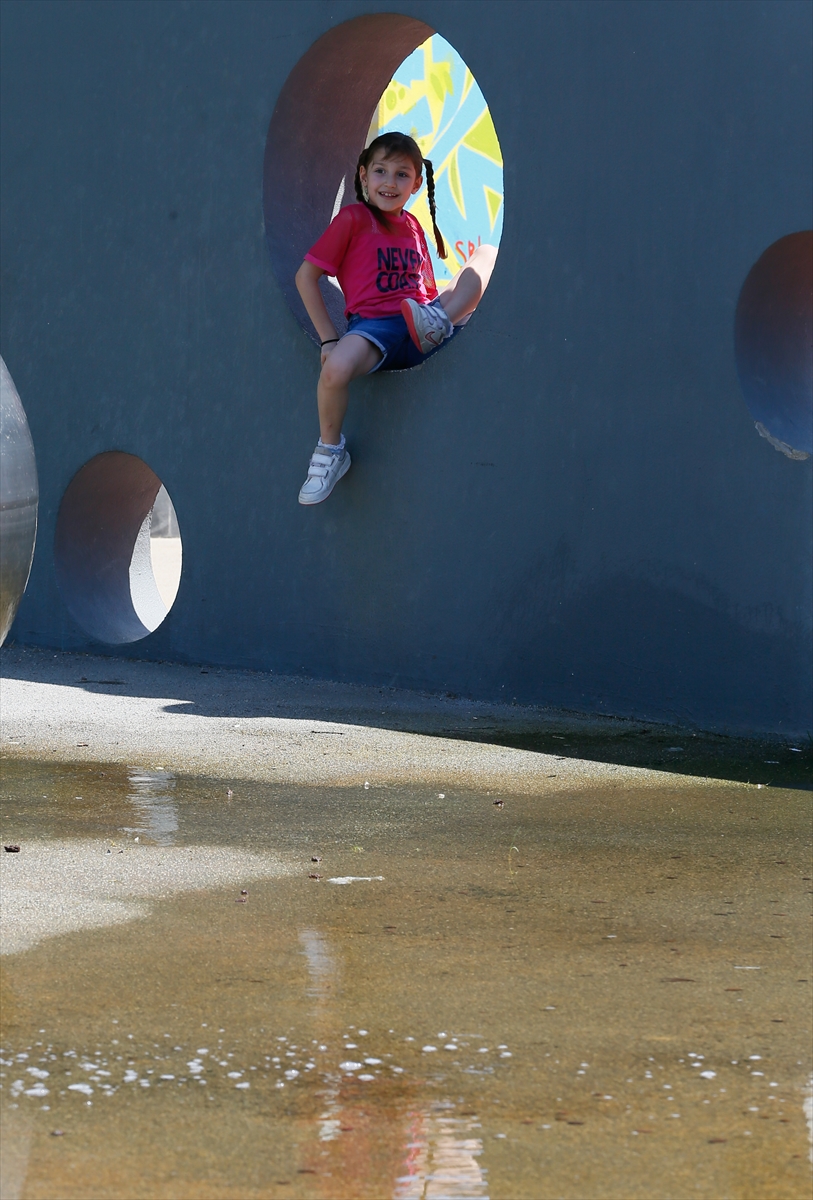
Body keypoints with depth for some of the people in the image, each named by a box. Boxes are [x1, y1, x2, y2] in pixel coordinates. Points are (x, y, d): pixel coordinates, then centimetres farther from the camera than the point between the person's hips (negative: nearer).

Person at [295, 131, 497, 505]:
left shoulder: (412, 227, 22)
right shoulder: (353, 218, 5)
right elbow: (306, 276, 1)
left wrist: (438, 314, 6)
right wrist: (328, 338, -5)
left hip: (423, 331, 5)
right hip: (375, 325, -5)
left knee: (487, 252, -2)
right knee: (336, 368, -40)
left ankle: (440, 322, -28)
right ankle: (330, 451, -12)